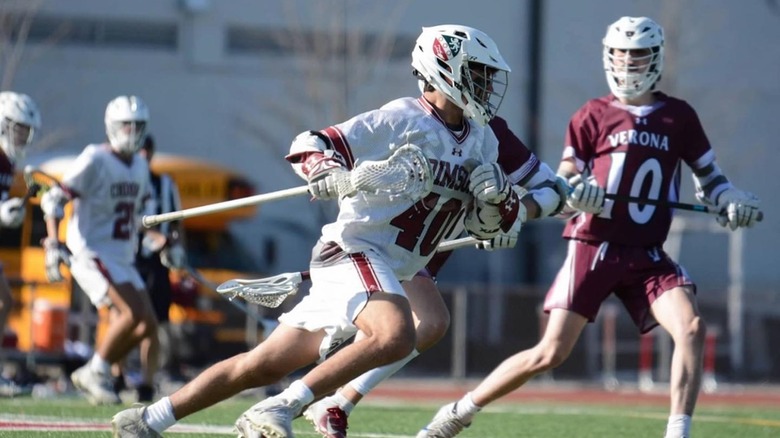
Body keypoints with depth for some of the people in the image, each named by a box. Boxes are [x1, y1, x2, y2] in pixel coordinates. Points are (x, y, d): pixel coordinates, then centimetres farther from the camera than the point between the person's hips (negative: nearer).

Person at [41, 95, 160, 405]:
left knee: (147, 326, 0)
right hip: (93, 254, -8)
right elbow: (54, 200, -13)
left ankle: (92, 374, 13)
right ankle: (97, 373, -7)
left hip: (122, 259, 8)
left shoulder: (139, 167, 12)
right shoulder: (95, 160, -11)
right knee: (133, 312, -23)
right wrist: (53, 246, -22)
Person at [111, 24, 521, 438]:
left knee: (264, 365, 7)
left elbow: (490, 225, 16)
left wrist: (497, 196, -6)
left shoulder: (481, 142, 11)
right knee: (395, 336, -34)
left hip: (385, 273, 7)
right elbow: (308, 145, -12)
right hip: (354, 250, -7)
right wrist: (326, 171, -34)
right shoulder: (405, 119, -10)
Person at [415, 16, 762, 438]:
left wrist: (732, 200, -5)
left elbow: (709, 177, 16)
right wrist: (575, 193, -23)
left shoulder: (679, 117, 8)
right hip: (593, 247, -2)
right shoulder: (593, 116, 2)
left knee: (691, 328, -21)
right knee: (550, 353, -7)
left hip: (647, 255, 3)